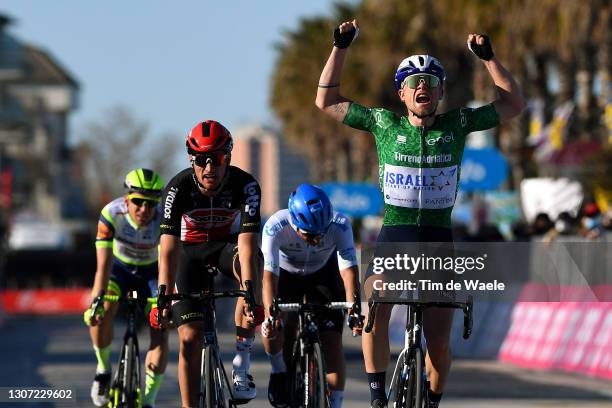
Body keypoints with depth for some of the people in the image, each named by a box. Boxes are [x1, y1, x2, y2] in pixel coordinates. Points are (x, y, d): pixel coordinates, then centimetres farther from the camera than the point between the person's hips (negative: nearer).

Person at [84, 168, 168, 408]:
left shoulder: (165, 219, -32)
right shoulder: (111, 214, -32)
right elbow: (104, 265, -36)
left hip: (151, 273, 0)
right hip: (119, 268, 0)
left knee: (160, 332, -15)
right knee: (100, 314, -28)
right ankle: (103, 370, -2)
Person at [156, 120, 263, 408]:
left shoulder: (245, 185, -27)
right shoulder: (178, 188, -26)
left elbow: (247, 243, -37)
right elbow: (169, 247, -31)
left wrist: (249, 292, -50)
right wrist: (163, 295, -43)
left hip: (229, 243, -1)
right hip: (190, 249, 1)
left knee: (249, 261, -37)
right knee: (190, 339, -11)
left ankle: (242, 362, -28)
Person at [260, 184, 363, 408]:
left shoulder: (340, 225, -34)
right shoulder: (275, 227, -37)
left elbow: (349, 269, -39)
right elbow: (269, 274, -42)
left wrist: (354, 309, -54)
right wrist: (270, 315, -56)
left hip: (323, 275, 1)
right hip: (285, 273, 0)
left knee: (332, 339, -14)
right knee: (271, 327, -25)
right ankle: (279, 371, 3)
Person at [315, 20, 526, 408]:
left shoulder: (457, 124, 2)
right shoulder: (384, 123, 2)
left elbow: (514, 104, 3)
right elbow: (327, 101, 5)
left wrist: (489, 57, -7)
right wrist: (341, 47, -2)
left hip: (438, 241, 1)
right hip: (393, 236, -1)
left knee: (438, 340, -3)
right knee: (374, 311, -24)